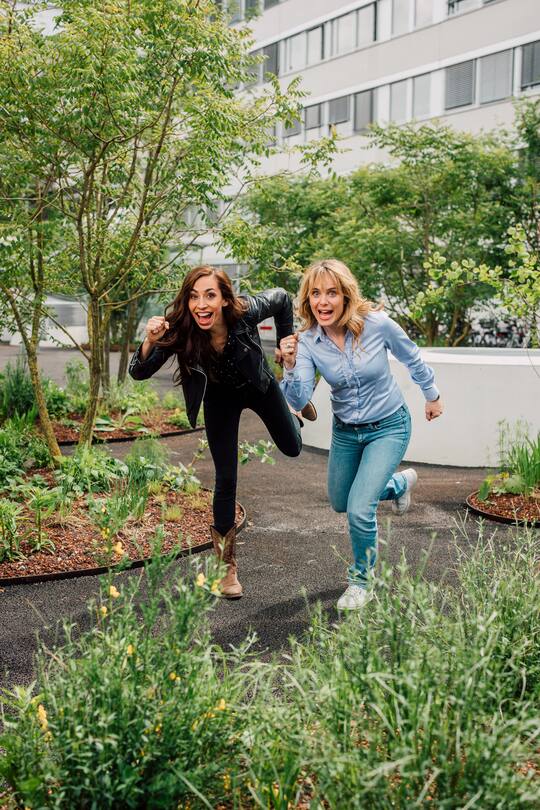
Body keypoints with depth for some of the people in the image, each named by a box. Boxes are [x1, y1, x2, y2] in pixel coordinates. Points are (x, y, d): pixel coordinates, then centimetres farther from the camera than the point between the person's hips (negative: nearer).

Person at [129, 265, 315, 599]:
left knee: (293, 447, 19)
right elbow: (139, 372, -33)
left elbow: (282, 298, -14)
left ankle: (294, 402, 54)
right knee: (226, 479, -6)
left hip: (259, 386, 1)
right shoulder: (179, 330, -33)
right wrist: (150, 342, -52)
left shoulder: (246, 310, -34)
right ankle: (228, 566, 8)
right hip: (220, 398, -1)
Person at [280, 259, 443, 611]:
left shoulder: (377, 323, -24)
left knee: (359, 509, -16)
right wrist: (290, 366, -44)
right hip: (346, 430, 5)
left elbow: (412, 359, -4)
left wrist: (433, 395, 8)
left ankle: (363, 581, 12)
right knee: (340, 503, 23)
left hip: (388, 427, -4)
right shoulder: (307, 341, -17)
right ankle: (400, 483, 50)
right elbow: (300, 400, -26)